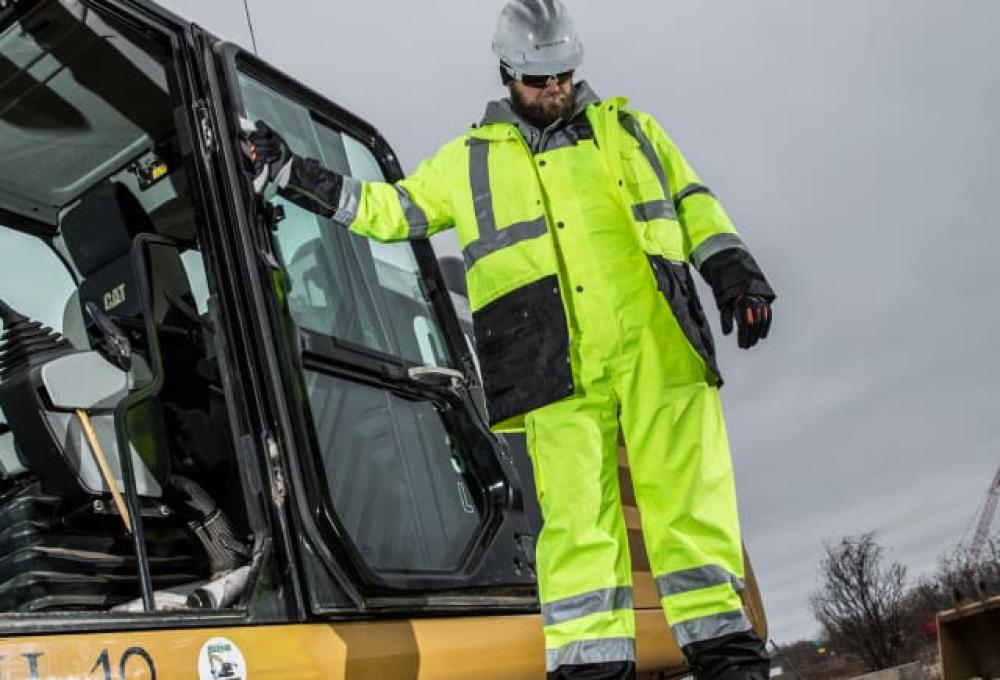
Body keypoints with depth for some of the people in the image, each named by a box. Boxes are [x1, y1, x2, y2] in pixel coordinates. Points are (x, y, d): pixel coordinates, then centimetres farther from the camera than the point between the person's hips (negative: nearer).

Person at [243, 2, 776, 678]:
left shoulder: (627, 127, 23)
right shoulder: (469, 159, 21)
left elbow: (693, 202, 19)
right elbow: (388, 210, 23)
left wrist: (734, 270, 4)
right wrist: (290, 172, 19)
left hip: (656, 340, 1)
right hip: (557, 361, 0)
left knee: (688, 492, -5)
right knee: (575, 510, -7)